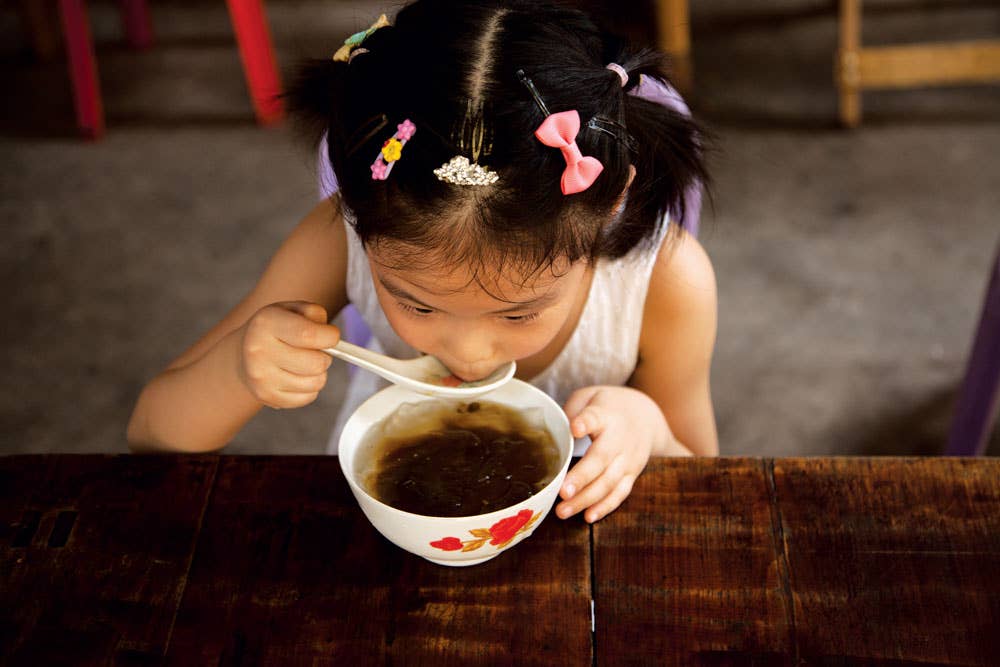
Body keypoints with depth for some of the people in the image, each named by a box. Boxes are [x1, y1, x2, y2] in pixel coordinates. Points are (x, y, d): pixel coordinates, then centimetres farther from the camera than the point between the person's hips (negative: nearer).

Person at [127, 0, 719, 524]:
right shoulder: (343, 239, -24)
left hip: (572, 511, 0)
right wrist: (236, 370, -33)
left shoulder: (668, 282, -26)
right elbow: (154, 439, -14)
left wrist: (647, 429, -28)